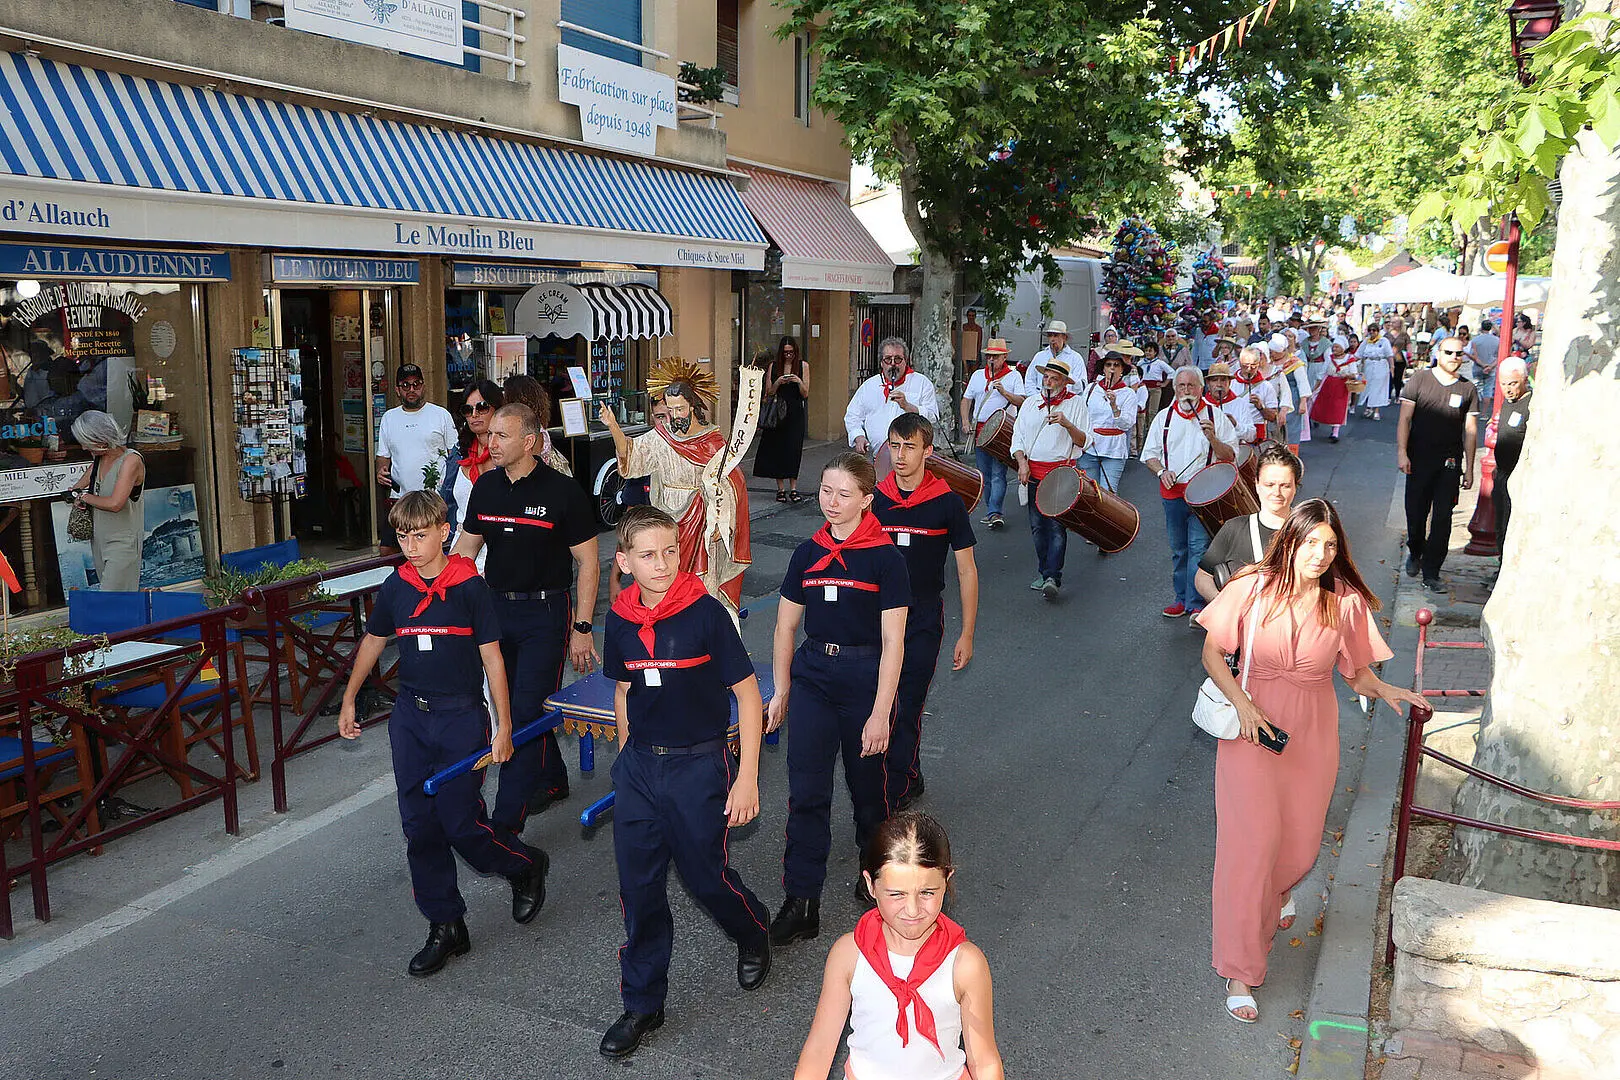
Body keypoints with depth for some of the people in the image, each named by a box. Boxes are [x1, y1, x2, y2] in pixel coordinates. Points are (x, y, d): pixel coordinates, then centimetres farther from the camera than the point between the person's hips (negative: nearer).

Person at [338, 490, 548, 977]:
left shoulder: (469, 586, -9)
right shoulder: (396, 586, 4)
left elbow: (492, 658, -7)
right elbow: (373, 641, 19)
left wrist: (503, 726, -8)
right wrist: (349, 701, 20)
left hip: (461, 717, -5)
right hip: (410, 718, 5)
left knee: (461, 822, -6)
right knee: (419, 826, 5)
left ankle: (526, 867, 23)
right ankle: (445, 927, 17)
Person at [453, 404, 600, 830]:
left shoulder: (562, 491, -11)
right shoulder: (485, 486, 5)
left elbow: (588, 562, -8)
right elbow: (464, 550, 15)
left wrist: (582, 629, -11)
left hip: (545, 611, -6)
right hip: (497, 607, 6)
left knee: (527, 713, -7)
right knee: (510, 706, 15)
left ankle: (507, 822, -3)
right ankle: (551, 781, 36)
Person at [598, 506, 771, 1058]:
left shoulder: (706, 613, -16)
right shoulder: (619, 621, -2)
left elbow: (747, 692, -12)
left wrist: (747, 778, -13)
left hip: (699, 764, -4)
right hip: (638, 765, 4)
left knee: (706, 873, 8)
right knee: (638, 885, 7)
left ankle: (754, 935, 42)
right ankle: (642, 1003, 25)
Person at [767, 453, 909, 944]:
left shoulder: (885, 557, -10)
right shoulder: (808, 553, 3)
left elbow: (892, 642, -12)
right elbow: (785, 628, 11)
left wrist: (880, 713, -15)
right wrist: (782, 691, 12)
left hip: (866, 677, -3)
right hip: (813, 676, 3)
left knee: (867, 784, 13)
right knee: (807, 791, -1)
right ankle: (800, 901, 5)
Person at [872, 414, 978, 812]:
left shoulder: (946, 503, -8)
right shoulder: (875, 498, 1)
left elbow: (967, 571, -2)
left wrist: (967, 634, -3)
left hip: (923, 617, -3)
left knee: (906, 708, -4)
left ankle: (892, 793, 8)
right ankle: (910, 778, 29)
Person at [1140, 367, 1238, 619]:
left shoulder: (1215, 416, 1)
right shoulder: (1164, 417, 8)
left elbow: (1230, 455, -1)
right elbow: (1150, 454, 12)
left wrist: (1212, 438, -18)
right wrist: (1161, 472, -8)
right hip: (1173, 493, 4)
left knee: (1199, 547, -11)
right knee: (1178, 549, 12)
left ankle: (1196, 603, -8)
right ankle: (1182, 597, 24)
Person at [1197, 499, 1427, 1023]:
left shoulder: (1345, 603, -4)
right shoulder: (1253, 588, -10)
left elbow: (1357, 669, 8)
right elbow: (1213, 652, -4)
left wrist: (1384, 690, -11)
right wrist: (1242, 704, -15)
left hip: (1313, 734, 3)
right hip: (1253, 726, -2)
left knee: (1300, 844, 13)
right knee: (1252, 842, -6)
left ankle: (1279, 890, 53)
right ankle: (1240, 970, 5)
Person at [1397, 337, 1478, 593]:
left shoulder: (1468, 389, 6)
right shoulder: (1419, 380, 1)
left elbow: (1470, 431, 8)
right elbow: (1405, 419, -1)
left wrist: (1469, 468, 6)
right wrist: (1401, 453, -11)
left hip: (1450, 463, 1)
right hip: (1419, 459, -1)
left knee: (1442, 518, -3)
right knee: (1415, 513, 5)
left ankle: (1431, 572, 4)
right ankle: (1415, 553, 33)